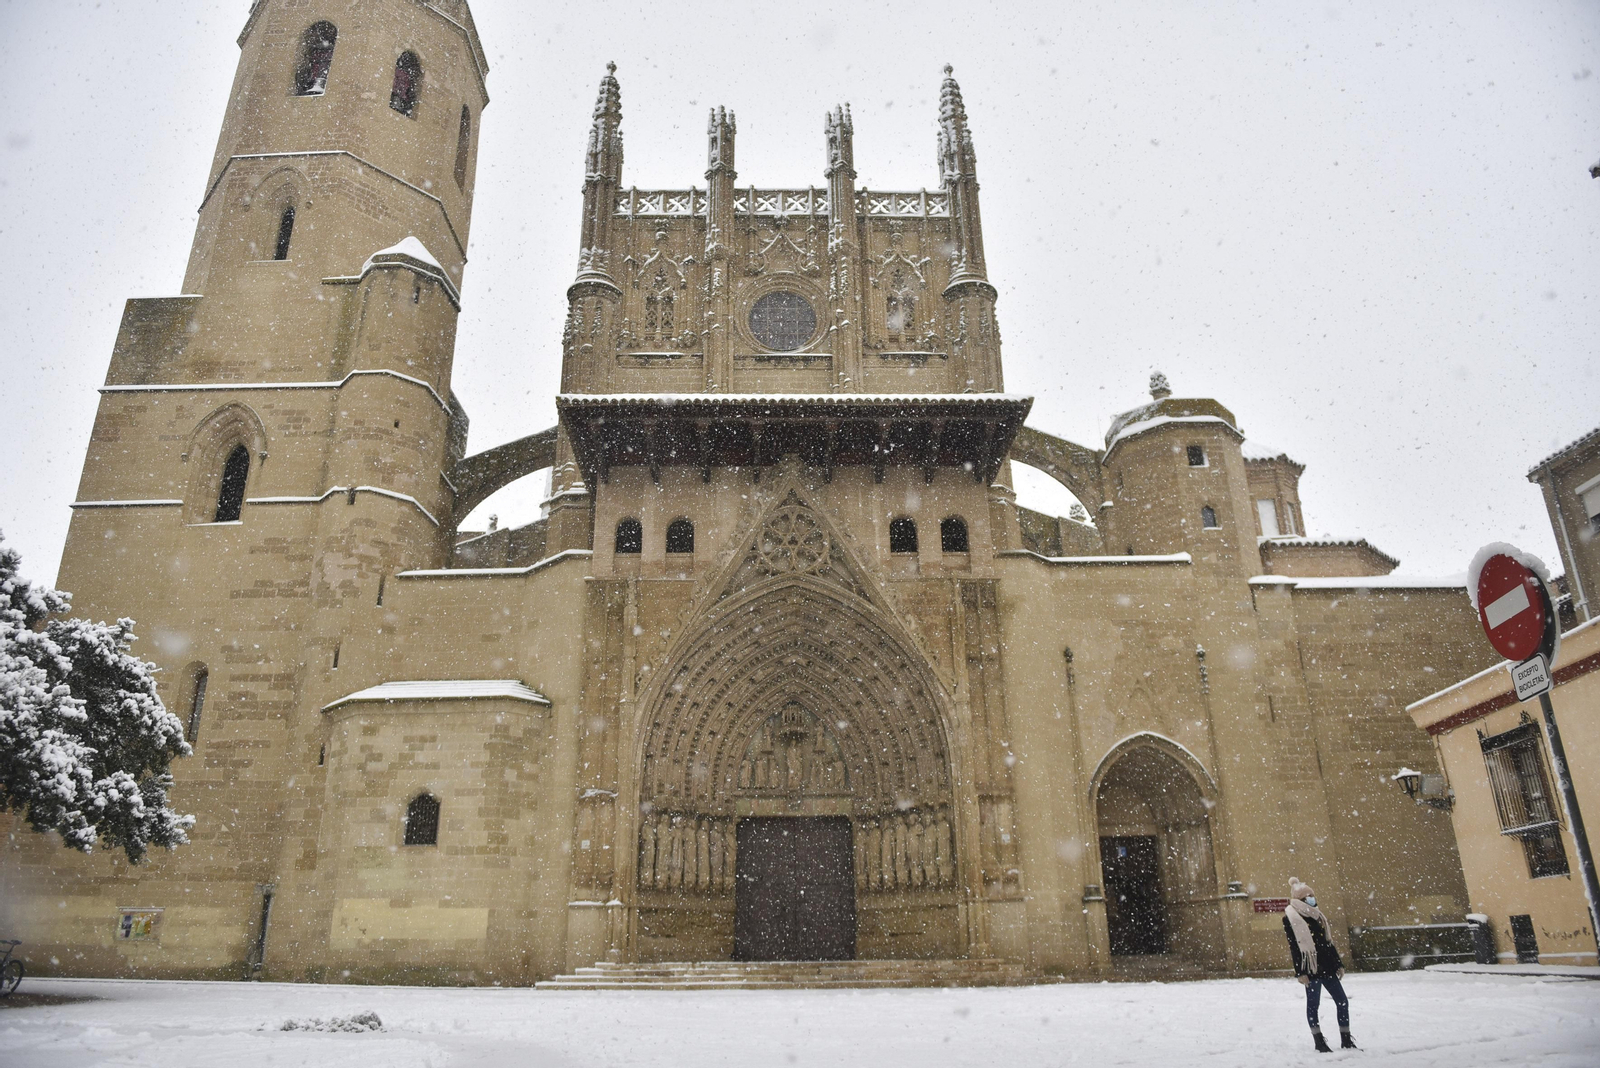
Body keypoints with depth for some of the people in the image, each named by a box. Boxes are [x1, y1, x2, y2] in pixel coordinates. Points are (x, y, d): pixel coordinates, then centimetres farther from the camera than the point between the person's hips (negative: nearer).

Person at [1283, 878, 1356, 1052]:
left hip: (1327, 965, 7)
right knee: (1313, 1004, 0)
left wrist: (1338, 963, 14)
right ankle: (1319, 1042, 8)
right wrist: (1300, 972, -16)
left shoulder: (1316, 915, 16)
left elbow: (1327, 941, 19)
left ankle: (1346, 1040, 14)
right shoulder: (1291, 917, -7)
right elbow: (1294, 946, -11)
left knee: (1342, 1001, 5)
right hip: (1311, 967, -7)